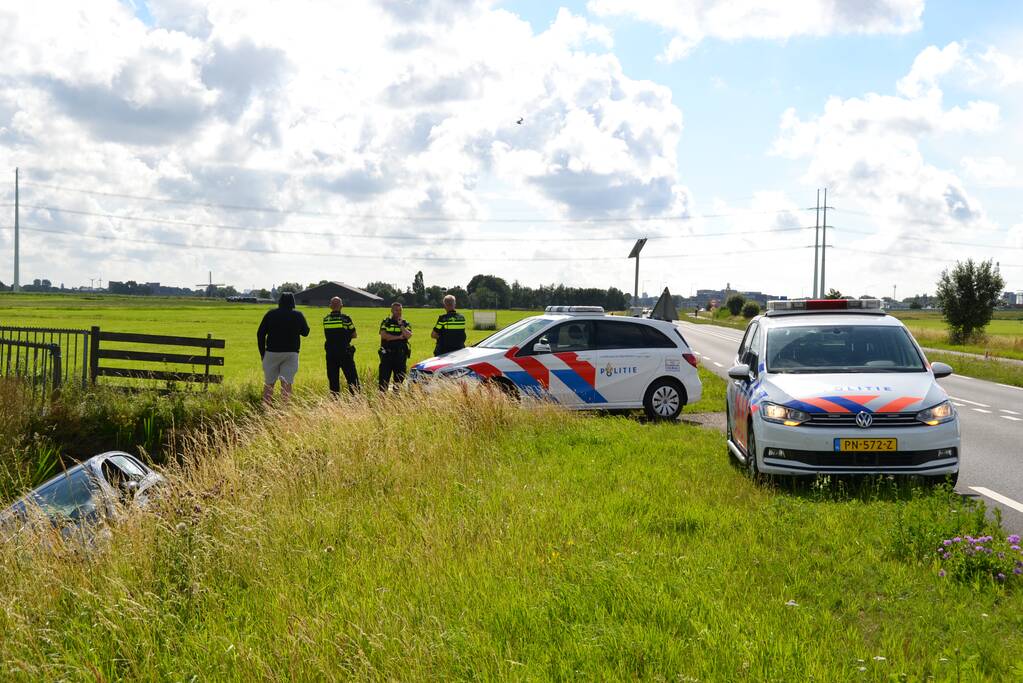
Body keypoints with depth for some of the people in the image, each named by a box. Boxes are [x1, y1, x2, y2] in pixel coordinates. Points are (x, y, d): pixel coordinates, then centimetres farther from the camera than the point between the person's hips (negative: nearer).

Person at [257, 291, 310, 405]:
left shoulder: (271, 314, 1)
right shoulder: (298, 315, 1)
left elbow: (260, 333, 1)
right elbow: (305, 332, 13)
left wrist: (262, 352, 7)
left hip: (272, 353, 0)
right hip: (291, 353, 0)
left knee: (269, 383, 8)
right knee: (287, 383, -1)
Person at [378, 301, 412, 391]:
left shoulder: (405, 323, 11)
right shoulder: (386, 322, 7)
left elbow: (408, 335, -7)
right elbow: (384, 335, -9)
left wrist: (401, 325, -8)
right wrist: (399, 337, -8)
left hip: (401, 355, 2)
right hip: (387, 354, -2)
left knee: (399, 377, 4)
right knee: (384, 377, -6)